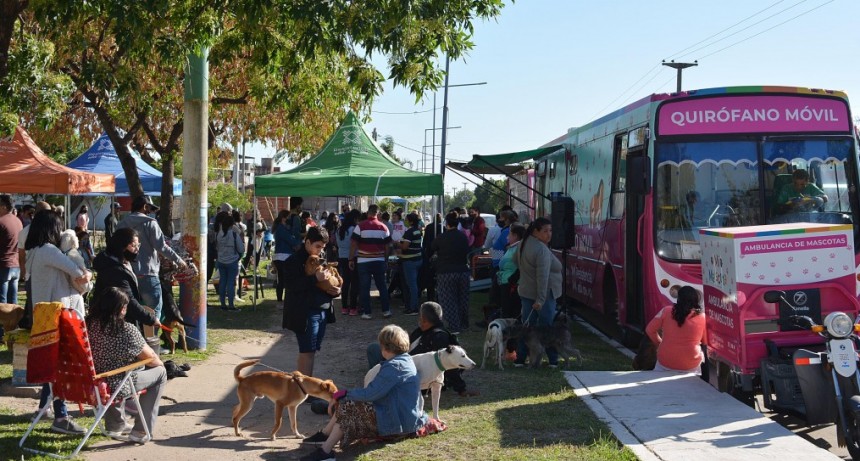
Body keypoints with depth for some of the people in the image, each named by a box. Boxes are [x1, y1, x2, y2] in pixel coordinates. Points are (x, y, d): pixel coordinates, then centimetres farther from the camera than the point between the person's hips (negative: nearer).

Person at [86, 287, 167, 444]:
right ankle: (141, 431, 14)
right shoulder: (127, 331, -21)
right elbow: (150, 358, -9)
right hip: (116, 386, -7)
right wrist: (160, 363, 15)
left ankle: (115, 425, 42)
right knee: (159, 372, 14)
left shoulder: (89, 324, -3)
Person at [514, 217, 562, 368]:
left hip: (525, 292, 8)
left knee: (527, 325, 11)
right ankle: (553, 360, 10)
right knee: (547, 327, 1)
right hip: (543, 295, -8)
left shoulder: (524, 244, 9)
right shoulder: (542, 249, -20)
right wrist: (540, 300, -29)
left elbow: (516, 261, 26)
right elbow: (542, 276, -25)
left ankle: (519, 359, 12)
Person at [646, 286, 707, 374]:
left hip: (665, 363, 1)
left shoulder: (666, 311, -8)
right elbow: (706, 342, 3)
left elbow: (650, 329, 0)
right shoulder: (702, 318, -8)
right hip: (690, 366, -1)